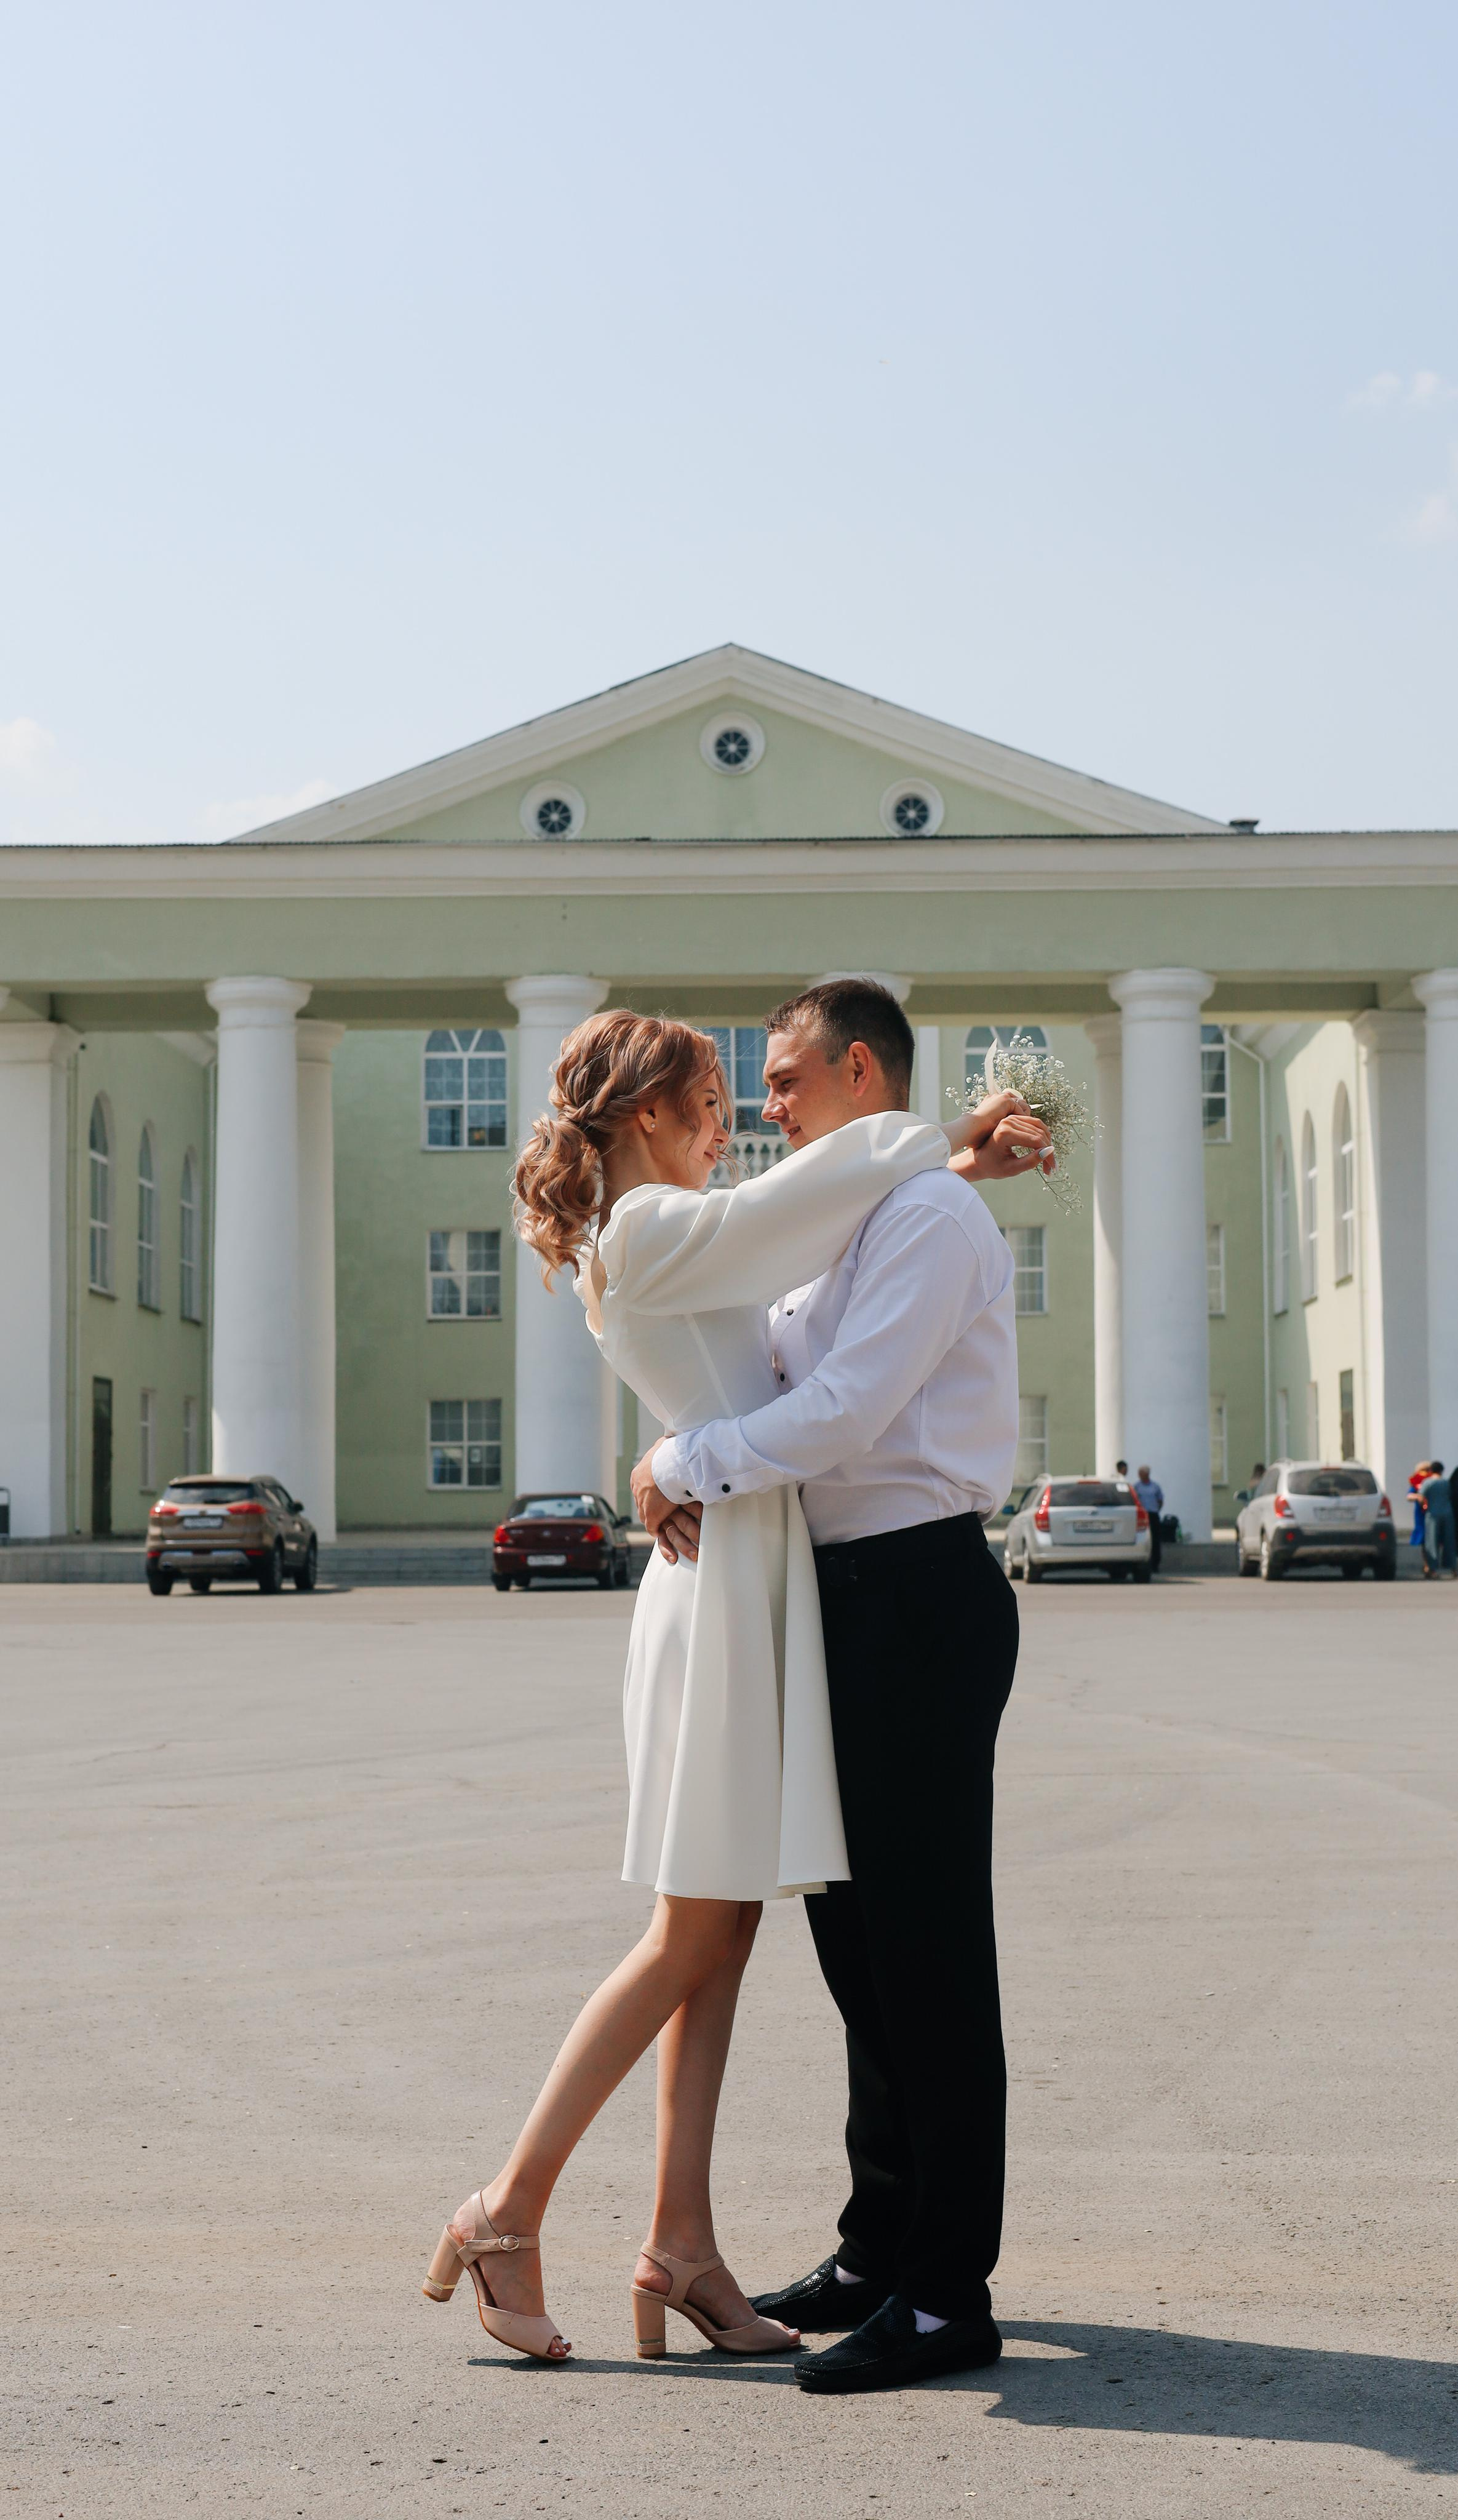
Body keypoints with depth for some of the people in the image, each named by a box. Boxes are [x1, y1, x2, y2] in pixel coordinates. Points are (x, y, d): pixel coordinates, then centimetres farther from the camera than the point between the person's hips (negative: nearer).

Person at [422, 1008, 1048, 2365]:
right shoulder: (655, 1230, -11)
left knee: (720, 1937, 8)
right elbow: (825, 1181, -9)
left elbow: (813, 1229, 27)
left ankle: (681, 2245, 11)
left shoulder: (640, 1240, 18)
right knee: (690, 1937, -4)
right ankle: (509, 2212, 2)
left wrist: (964, 1161, 21)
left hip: (749, 1581, 10)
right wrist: (949, 1137, 8)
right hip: (725, 1581, -10)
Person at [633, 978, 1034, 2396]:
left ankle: (948, 2295, 1)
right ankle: (880, 2251, 27)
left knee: (925, 1945, -6)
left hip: (919, 1599, -10)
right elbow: (764, 1363, 15)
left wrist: (681, 1466, -10)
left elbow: (840, 1413, -21)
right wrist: (688, 1467, -5)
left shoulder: (929, 1216, -12)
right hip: (856, 1598, 10)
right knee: (856, 1929, 15)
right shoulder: (849, 1227, 21)